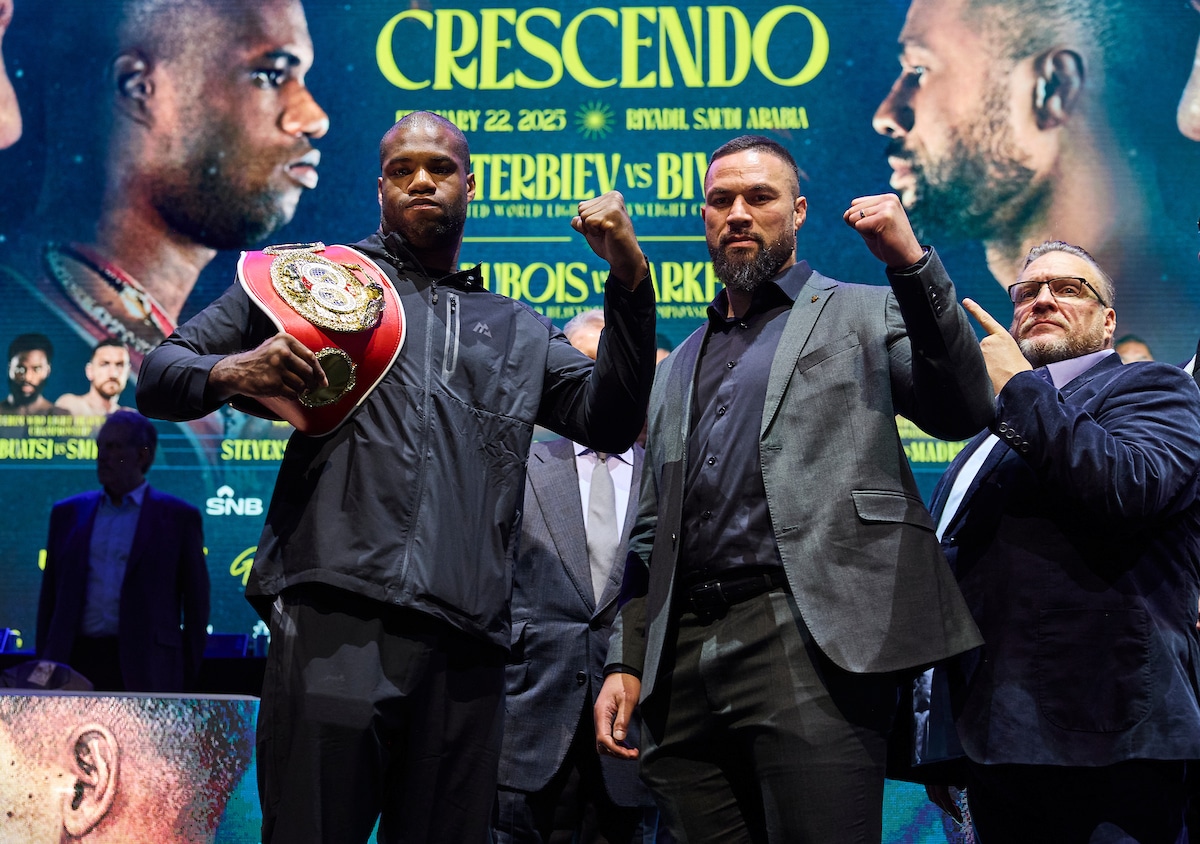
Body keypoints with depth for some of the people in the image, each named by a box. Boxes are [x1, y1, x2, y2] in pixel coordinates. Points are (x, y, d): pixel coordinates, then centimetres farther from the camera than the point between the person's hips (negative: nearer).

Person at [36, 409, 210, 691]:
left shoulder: (178, 517, 4)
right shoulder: (68, 513, 14)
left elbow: (196, 605, 3)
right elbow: (50, 599, 15)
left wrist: (186, 677, -1)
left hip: (144, 669, -3)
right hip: (75, 661, 3)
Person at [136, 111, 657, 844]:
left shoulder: (519, 333, 26)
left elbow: (610, 422, 10)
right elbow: (161, 376, 15)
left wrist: (629, 280, 0)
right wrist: (230, 372, -9)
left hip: (465, 645, 3)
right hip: (337, 617, -3)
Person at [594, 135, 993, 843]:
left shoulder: (862, 314, 12)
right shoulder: (678, 368, 26)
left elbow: (963, 413, -5)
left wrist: (912, 262, -12)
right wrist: (626, 663, 13)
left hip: (812, 639, -5)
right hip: (685, 652, 5)